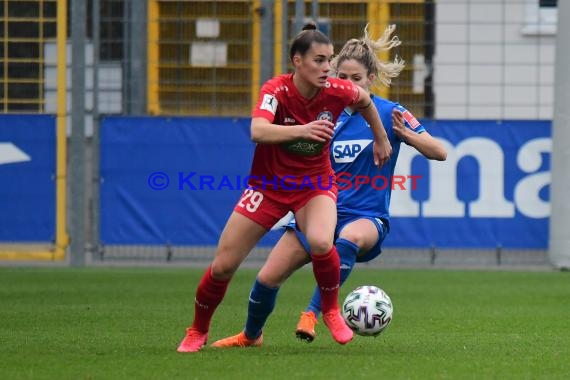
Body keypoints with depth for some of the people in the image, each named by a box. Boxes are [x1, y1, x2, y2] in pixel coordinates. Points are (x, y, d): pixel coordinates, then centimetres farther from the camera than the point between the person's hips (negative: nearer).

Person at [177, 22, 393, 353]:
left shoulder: (336, 91, -15)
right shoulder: (276, 90, -24)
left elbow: (365, 100, 10)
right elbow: (258, 131, -44)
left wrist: (381, 139, 19)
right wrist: (302, 130, -58)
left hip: (315, 183, 1)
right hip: (269, 185, -1)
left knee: (321, 242, -32)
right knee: (223, 265, -1)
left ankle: (331, 311, -4)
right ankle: (198, 331, 24)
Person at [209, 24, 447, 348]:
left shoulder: (388, 113, -6)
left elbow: (439, 152, -12)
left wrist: (405, 133, -29)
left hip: (367, 217, -4)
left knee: (349, 238, -42)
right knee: (268, 277, -3)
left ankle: (312, 314, -36)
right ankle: (250, 335, 25)